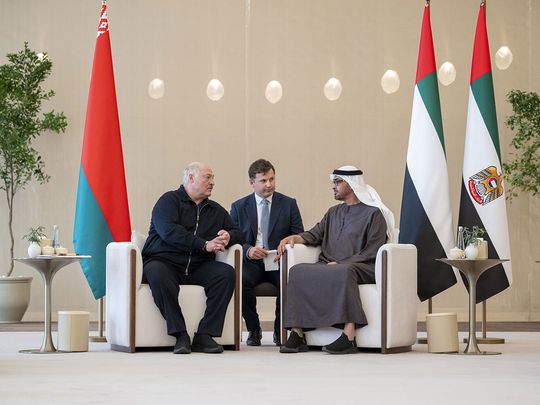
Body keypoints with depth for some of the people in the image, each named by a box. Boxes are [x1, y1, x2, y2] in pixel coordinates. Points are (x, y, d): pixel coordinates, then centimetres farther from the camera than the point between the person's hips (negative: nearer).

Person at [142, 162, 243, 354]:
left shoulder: (215, 210, 23)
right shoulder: (169, 200, 3)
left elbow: (237, 232, 26)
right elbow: (169, 231, -14)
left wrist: (228, 237, -2)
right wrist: (205, 245, -20)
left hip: (198, 267, 5)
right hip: (163, 261, -5)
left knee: (227, 273, -22)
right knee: (157, 274, -38)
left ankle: (204, 335, -25)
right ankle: (180, 335, -31)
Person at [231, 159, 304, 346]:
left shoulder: (289, 204, 11)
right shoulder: (239, 207, 11)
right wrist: (248, 250, -16)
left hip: (279, 262, 0)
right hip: (251, 261, 0)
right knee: (240, 280, -34)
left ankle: (280, 330, -6)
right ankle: (253, 329, -10)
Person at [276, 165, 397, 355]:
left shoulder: (373, 213, 4)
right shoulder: (333, 213, 26)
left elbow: (372, 252, -6)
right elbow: (314, 235, 15)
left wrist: (341, 264, -16)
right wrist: (294, 237, -7)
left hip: (361, 267, -6)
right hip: (329, 265, 6)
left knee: (343, 273, -40)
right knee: (297, 271, -21)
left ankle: (349, 337, -45)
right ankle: (297, 333, -30)